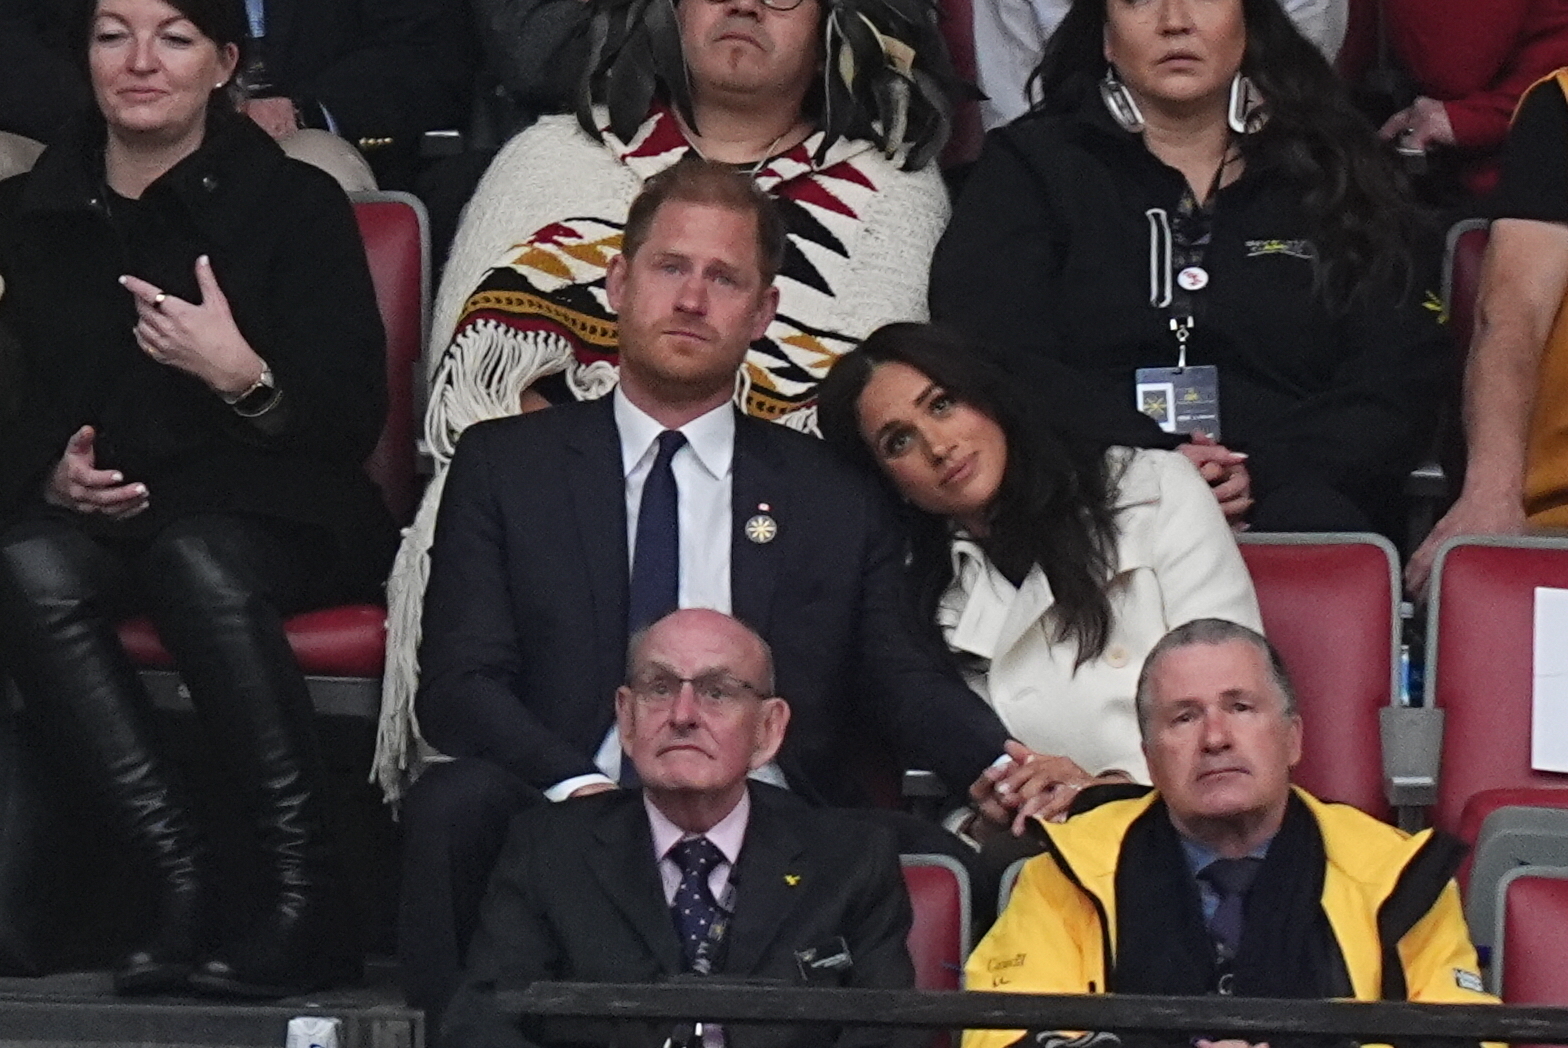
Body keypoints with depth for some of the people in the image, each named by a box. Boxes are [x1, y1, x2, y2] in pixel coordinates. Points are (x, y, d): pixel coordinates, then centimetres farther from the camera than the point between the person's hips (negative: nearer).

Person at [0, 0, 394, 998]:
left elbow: (352, 419, -2)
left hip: (260, 510, -3)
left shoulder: (296, 203, 2)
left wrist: (244, 377, -20)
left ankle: (306, 901, -34)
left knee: (199, 563, -38)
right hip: (90, 514, 3)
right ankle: (185, 883, -37)